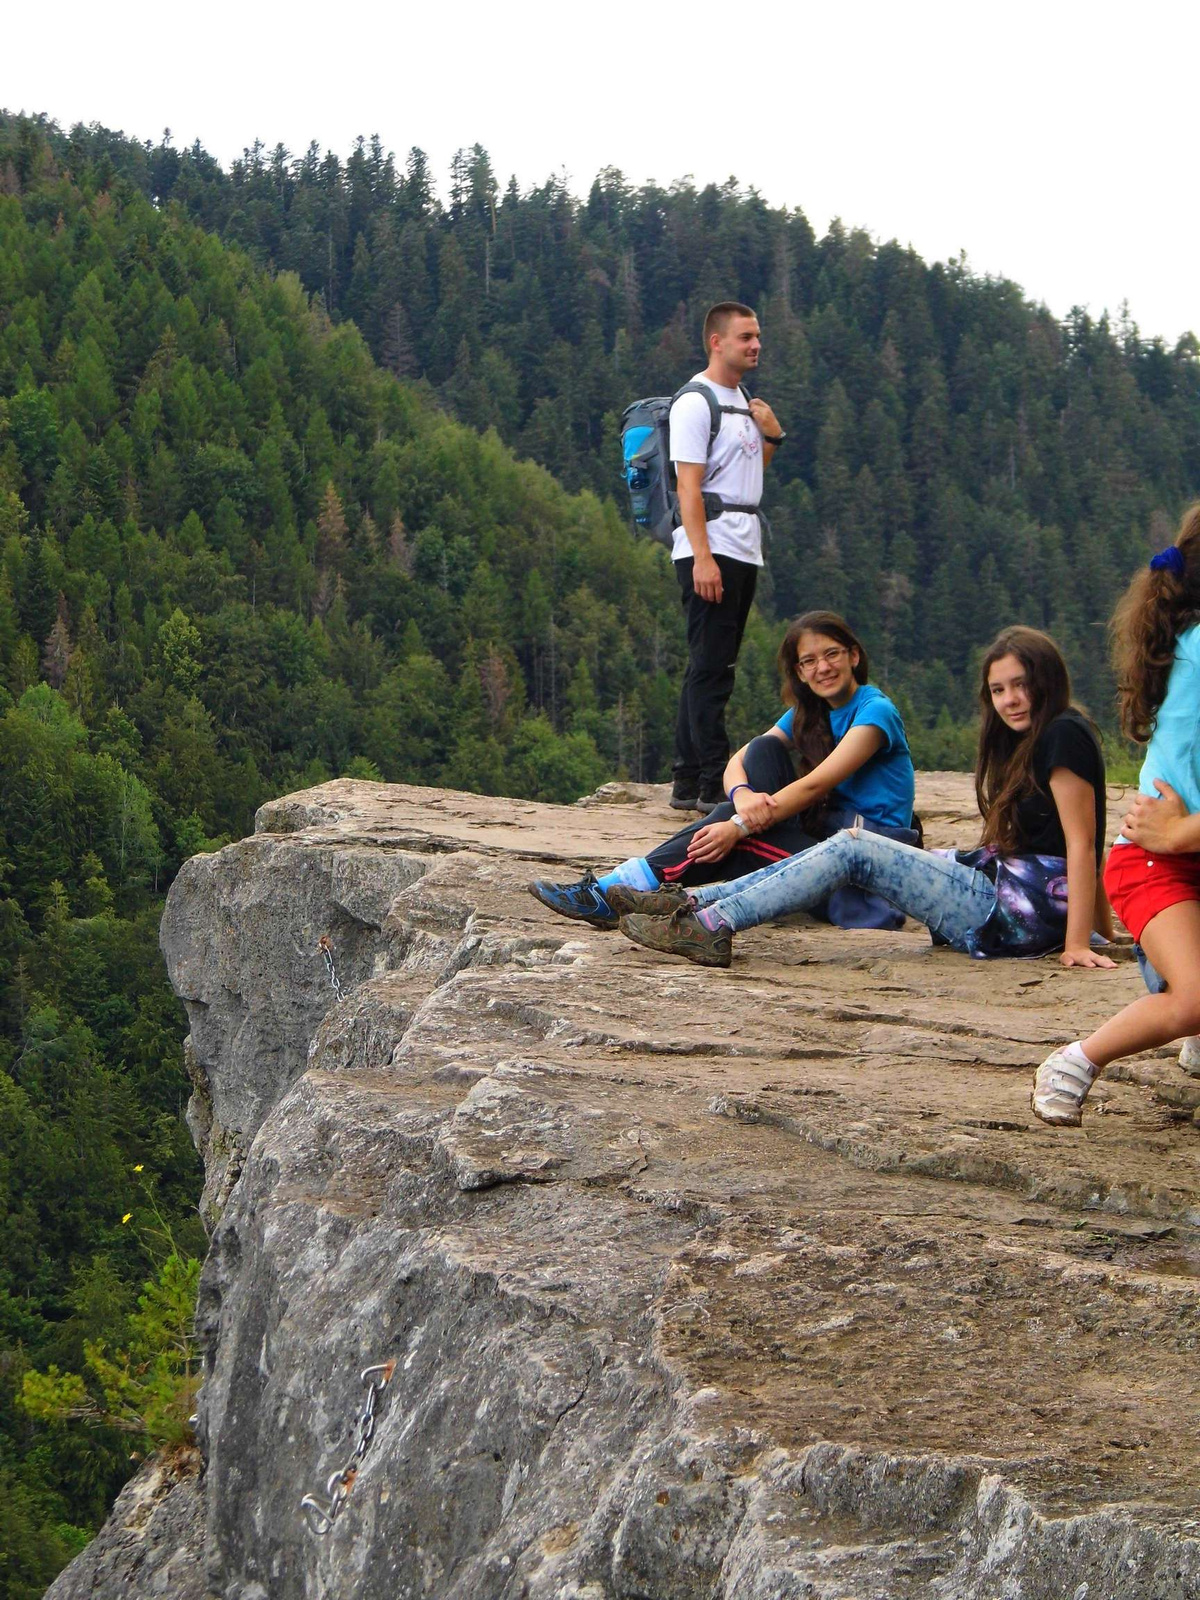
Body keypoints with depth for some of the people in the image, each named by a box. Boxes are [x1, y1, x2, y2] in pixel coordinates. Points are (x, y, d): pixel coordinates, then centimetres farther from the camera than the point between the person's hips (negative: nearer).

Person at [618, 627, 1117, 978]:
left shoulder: (1065, 735, -12)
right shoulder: (1026, 741, 17)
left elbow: (1081, 845, -18)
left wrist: (1077, 944, -22)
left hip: (1027, 911, -9)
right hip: (1002, 882, 9)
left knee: (853, 850, -13)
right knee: (851, 844, 6)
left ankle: (710, 927, -18)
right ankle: (693, 903, 1)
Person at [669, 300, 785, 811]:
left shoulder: (740, 400, 20)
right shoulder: (696, 402, -9)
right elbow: (689, 485, -16)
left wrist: (772, 435, 10)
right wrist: (702, 556, -24)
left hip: (743, 552, 10)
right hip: (709, 552, -10)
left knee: (711, 668, 11)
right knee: (711, 668, -10)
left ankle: (687, 782, 15)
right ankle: (713, 784, -11)